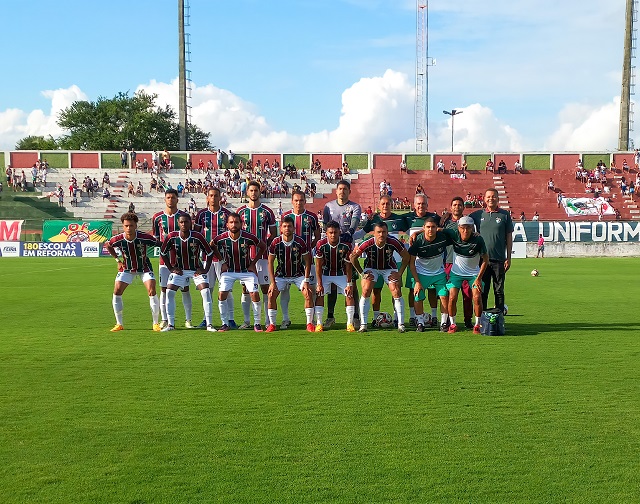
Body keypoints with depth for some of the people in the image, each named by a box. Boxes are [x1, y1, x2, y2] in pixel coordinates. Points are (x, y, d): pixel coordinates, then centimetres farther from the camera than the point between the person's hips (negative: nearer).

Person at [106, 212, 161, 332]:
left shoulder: (144, 237, -26)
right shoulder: (118, 239, -20)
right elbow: (108, 246, 4)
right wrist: (118, 260, 2)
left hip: (144, 267, -2)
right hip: (127, 268, 2)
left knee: (152, 291, -16)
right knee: (116, 292, -8)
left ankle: (156, 323, -1)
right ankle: (119, 324, 6)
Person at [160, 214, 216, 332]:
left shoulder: (197, 237, -17)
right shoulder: (171, 237, -13)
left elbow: (209, 253, -5)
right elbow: (163, 253, 3)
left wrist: (205, 269, -9)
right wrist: (171, 268, 0)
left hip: (196, 270, -1)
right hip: (179, 269, 1)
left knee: (206, 292, -17)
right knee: (169, 292, -13)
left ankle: (209, 324, -9)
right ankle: (170, 324, -1)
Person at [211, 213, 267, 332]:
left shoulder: (248, 237, -19)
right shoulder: (222, 238, -15)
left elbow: (263, 247, -2)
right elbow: (212, 247, 8)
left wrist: (253, 263, -3)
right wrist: (223, 261, 4)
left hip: (247, 271, -1)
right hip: (229, 271, 1)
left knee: (254, 294, -14)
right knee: (222, 294, -12)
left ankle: (257, 323, 2)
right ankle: (225, 324, 2)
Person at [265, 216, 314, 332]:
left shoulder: (300, 242, -17)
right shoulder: (276, 242, -15)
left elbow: (307, 262, -9)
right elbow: (270, 262, -7)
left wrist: (306, 281, -14)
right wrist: (273, 282, -12)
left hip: (298, 274, -1)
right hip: (281, 275, 1)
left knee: (308, 294, -17)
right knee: (271, 294, -14)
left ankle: (309, 323, -4)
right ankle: (272, 324, 0)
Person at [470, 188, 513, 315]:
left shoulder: (505, 215, 4)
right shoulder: (478, 214, 6)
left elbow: (509, 237, 5)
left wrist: (508, 258, 1)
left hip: (499, 260, -1)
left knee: (499, 291, 4)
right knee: (482, 291, 6)